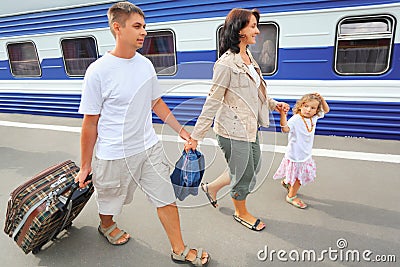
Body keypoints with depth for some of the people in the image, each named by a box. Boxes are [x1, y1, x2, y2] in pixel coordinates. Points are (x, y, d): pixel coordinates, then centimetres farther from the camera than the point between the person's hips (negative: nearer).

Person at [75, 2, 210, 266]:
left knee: (166, 197, 9)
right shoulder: (99, 71, -16)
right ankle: (106, 225, 57)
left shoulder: (145, 64, 0)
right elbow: (90, 123, -11)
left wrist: (181, 130, 12)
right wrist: (85, 166, -4)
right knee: (109, 200, 21)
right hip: (114, 155, -4)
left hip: (149, 147, 5)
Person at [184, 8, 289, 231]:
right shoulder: (227, 63, -19)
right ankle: (242, 213, 38)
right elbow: (213, 102, -18)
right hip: (234, 131, -9)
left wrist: (274, 104, 12)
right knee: (244, 174, 9)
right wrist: (196, 136, -16)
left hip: (251, 127, 9)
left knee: (253, 169, 21)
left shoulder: (249, 58, 9)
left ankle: (212, 187, 40)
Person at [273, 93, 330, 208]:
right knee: (300, 177, 6)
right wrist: (283, 114, -55)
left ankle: (286, 182, 49)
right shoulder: (296, 119, -25)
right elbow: (285, 129, -41)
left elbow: (326, 110, 14)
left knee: (302, 174, 23)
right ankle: (291, 196, 27)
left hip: (306, 154, 8)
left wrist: (321, 98, -4)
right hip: (295, 154, -8)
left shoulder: (314, 117, -2)